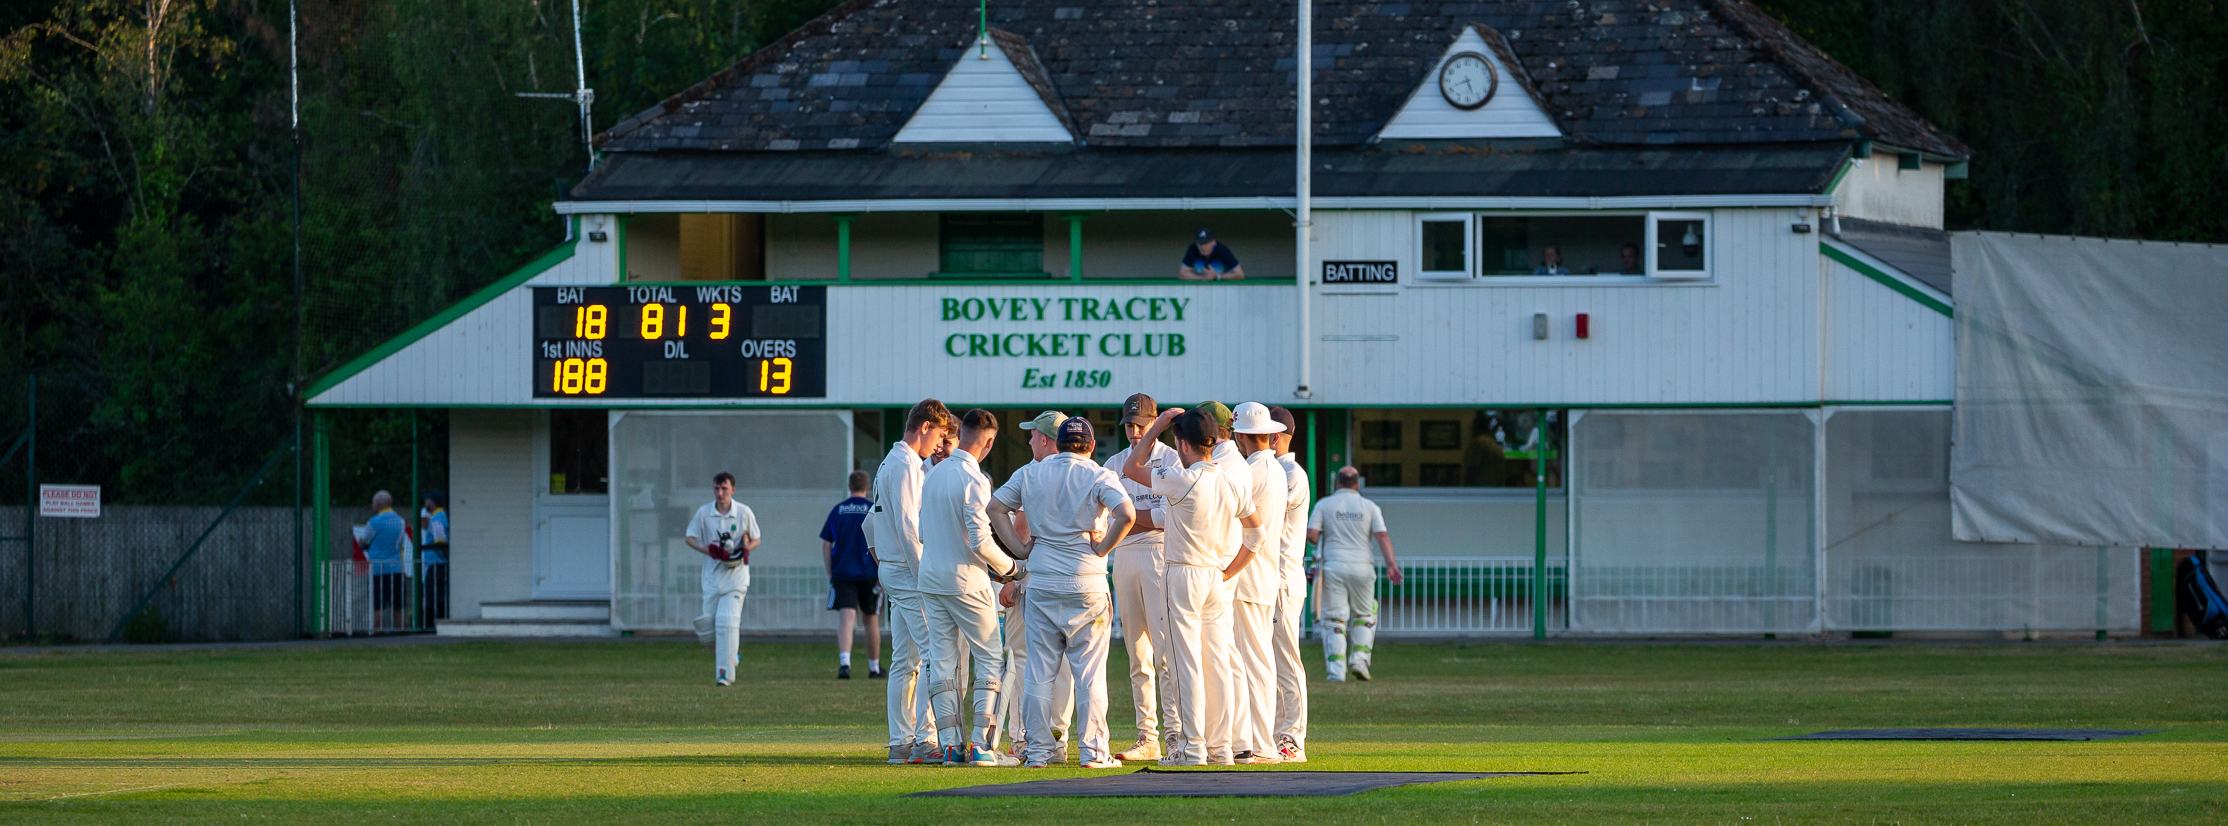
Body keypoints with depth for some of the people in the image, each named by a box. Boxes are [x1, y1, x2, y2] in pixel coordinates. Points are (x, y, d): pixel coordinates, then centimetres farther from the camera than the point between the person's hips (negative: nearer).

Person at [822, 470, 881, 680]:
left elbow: (826, 544, 6)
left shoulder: (837, 511, 5)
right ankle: (874, 667, 24)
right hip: (869, 574, 0)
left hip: (842, 573, 0)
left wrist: (830, 573, 13)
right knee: (871, 620, 13)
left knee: (846, 618, -8)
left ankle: (844, 662, -30)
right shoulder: (874, 509, -1)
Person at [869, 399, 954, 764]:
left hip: (891, 570, 11)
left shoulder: (890, 464, 18)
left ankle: (901, 743, 10)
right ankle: (924, 741, -17)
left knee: (905, 660, 10)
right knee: (934, 653, -12)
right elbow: (908, 528, -19)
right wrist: (924, 579, -19)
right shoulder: (906, 466, -14)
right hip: (909, 571, -11)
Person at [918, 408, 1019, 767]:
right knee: (991, 660, 1)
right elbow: (980, 539, -20)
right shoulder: (974, 480, -15)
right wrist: (1006, 567, -5)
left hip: (931, 579, 7)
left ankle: (950, 743, 4)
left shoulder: (934, 475, 9)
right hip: (966, 581, -7)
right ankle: (981, 743, -6)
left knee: (942, 662, 7)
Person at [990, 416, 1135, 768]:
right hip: (1086, 585, -3)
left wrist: (1020, 548, 7)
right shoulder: (1098, 476, -5)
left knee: (1039, 671, 7)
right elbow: (1126, 514, -20)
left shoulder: (1031, 473, 7)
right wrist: (1103, 548, -7)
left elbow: (995, 506, 8)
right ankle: (1092, 750, 1)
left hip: (1041, 582, 3)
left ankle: (1039, 749, 7)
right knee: (1088, 670, 2)